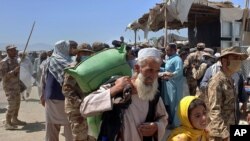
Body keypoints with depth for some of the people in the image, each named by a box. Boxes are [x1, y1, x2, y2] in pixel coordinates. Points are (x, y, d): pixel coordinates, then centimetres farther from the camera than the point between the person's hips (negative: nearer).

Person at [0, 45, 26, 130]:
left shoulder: (15, 60, 9)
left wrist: (19, 83, 21)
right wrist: (14, 71, -28)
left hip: (16, 85, 8)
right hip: (9, 86, -8)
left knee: (17, 103, 13)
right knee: (11, 104, -10)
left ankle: (14, 120, 26)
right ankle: (7, 123, 0)